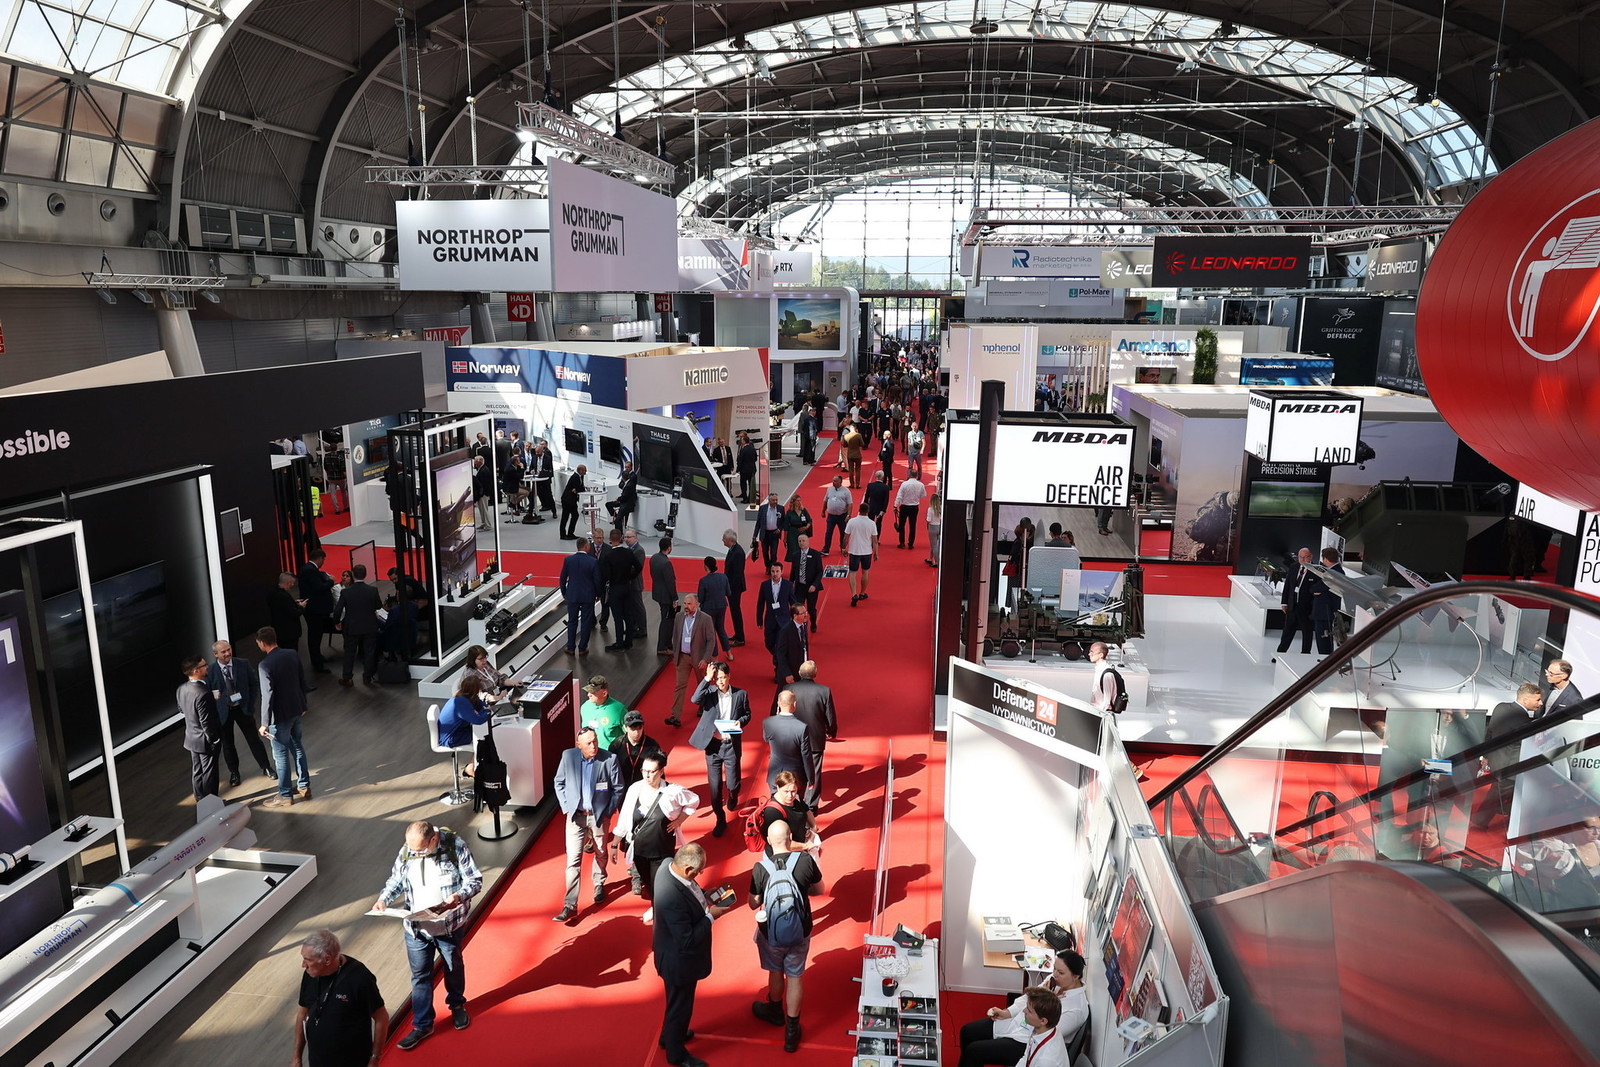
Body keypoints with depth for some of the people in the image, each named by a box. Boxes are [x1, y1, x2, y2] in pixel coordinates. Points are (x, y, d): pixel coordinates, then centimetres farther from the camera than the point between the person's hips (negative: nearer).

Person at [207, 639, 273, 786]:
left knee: (254, 739, 9)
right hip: (223, 712, -1)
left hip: (243, 708, 1)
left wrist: (250, 705, -4)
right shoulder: (210, 672, -14)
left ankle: (266, 768, 24)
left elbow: (253, 684, 1)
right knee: (227, 743, 13)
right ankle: (233, 772, 32)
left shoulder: (243, 664, -8)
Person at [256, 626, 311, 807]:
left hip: (280, 716, -7)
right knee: (297, 747, 21)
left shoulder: (265, 665, -22)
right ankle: (304, 787, 30)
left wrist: (265, 723, -16)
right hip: (296, 710, 7)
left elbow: (267, 695, -22)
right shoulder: (293, 654, -2)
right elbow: (302, 681, 7)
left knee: (281, 755, 7)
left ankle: (285, 795, 18)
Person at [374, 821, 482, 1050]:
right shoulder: (407, 851, -10)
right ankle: (422, 1024, 28)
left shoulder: (455, 846, -20)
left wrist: (459, 896, -31)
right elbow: (396, 880, 6)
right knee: (420, 976, 11)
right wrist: (384, 899, -12)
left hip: (449, 925, -2)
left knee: (453, 968, 21)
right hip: (415, 926, 2)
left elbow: (475, 880, -14)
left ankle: (457, 1005, 47)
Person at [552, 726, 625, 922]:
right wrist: (566, 807, -2)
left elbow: (618, 788, -5)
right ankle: (570, 904, 5)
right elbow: (559, 783, 4)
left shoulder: (609, 759, -16)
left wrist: (609, 812, -6)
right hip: (575, 815, 0)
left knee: (600, 854, 20)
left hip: (599, 815, 0)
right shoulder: (568, 756, -10)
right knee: (573, 860, -1)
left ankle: (599, 884, 47)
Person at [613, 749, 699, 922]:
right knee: (647, 882, 20)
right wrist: (615, 845, 1)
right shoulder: (634, 789, -12)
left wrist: (679, 820, -7)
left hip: (662, 850, -3)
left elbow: (694, 800, 1)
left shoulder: (672, 791, -18)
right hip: (639, 849, 3)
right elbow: (624, 819, -3)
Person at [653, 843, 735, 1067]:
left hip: (674, 953, 9)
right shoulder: (673, 898, -43)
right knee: (680, 1005, 19)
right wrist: (711, 916, -25)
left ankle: (670, 1035, 58)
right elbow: (687, 941, -33)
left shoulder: (668, 865, -16)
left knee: (677, 1001, 33)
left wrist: (706, 898, -8)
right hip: (679, 962, -9)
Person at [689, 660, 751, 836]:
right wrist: (706, 679, -27)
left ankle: (733, 799, 44)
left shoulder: (741, 694, -3)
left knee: (733, 784, 7)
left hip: (731, 745, 0)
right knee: (715, 786, 5)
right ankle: (720, 820, 22)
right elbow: (695, 700, -25)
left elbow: (747, 714, 9)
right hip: (712, 745, 0)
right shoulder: (709, 692, -5)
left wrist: (740, 722, -12)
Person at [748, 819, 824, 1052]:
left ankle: (775, 1011, 50)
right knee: (794, 977, 17)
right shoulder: (806, 860, -19)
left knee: (775, 972, 25)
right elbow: (819, 890, -1)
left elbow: (754, 904, -8)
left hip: (771, 932, 0)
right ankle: (791, 1030, 27)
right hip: (800, 931, 0)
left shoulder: (760, 868, -21)